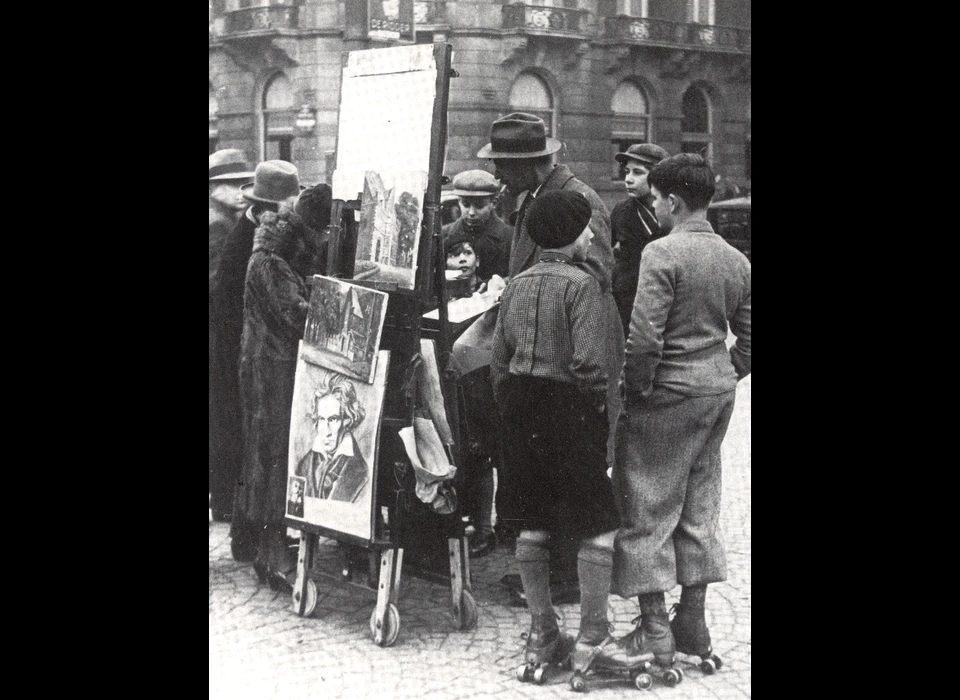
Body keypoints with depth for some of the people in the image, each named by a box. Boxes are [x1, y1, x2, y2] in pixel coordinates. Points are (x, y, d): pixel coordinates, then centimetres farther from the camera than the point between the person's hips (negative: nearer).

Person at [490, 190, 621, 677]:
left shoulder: (517, 285, 8)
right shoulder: (581, 284, -12)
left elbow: (499, 358, 10)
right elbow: (588, 362, -20)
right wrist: (599, 405, -5)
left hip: (521, 406, 7)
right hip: (568, 406, -7)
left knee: (532, 523, 13)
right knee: (598, 524, 2)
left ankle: (541, 635, 20)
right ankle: (592, 636, 2)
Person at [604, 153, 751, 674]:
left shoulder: (662, 253, -14)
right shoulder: (735, 260, 8)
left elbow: (645, 336, -21)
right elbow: (747, 337, 11)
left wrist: (635, 387, -9)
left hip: (669, 395, -7)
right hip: (718, 394, 7)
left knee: (649, 508, 2)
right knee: (699, 506, 15)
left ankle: (654, 629, 5)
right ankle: (693, 622, 22)